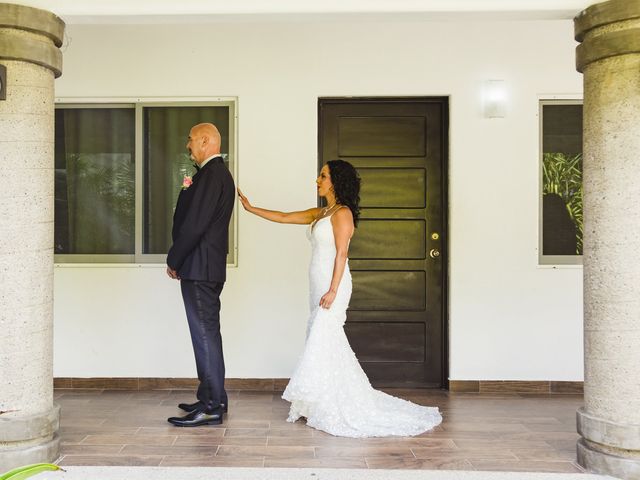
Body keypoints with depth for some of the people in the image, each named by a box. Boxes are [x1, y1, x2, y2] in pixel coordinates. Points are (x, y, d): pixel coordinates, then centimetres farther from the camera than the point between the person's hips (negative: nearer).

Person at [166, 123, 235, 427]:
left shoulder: (211, 174, -15)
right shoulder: (219, 173, 19)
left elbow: (195, 224, -19)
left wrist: (173, 260, -12)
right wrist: (187, 191, 7)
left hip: (199, 267, -11)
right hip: (208, 268, 11)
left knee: (205, 334, -6)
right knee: (207, 333, 15)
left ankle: (211, 408, 0)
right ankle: (212, 398, 25)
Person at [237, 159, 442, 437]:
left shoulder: (342, 213, -8)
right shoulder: (320, 214, 17)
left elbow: (341, 254, -15)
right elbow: (283, 217, 22)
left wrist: (333, 290, -21)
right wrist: (251, 208, 20)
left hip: (332, 285, -9)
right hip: (319, 286, 9)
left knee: (322, 342, -9)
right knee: (326, 343, 9)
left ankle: (328, 411, -2)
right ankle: (324, 408, 16)